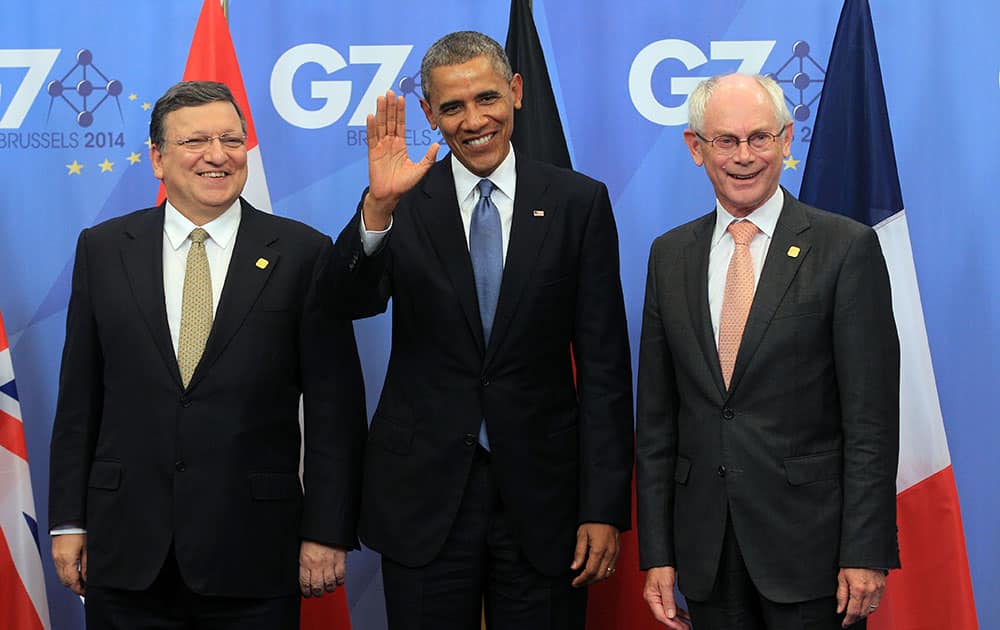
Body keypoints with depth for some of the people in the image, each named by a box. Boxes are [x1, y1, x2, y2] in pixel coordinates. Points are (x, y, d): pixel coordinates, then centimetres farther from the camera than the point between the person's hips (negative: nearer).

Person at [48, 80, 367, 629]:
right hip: (126, 551, 2)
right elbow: (79, 398, 8)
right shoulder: (103, 249, 6)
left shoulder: (303, 253, -1)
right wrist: (68, 521, 4)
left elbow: (334, 406, -1)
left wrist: (326, 531, -5)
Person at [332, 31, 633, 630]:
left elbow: (604, 366, -1)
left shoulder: (579, 202, 0)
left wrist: (605, 508, -5)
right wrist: (378, 205, -32)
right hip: (424, 494, 0)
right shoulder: (405, 202, 1)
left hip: (541, 494, 0)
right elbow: (355, 300, -15)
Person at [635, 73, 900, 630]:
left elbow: (871, 416, -8)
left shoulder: (847, 248, -5)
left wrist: (866, 553, -12)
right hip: (705, 547, 4)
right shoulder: (670, 255, 8)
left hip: (809, 541, -4)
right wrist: (657, 554, 4)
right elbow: (656, 416, 8)